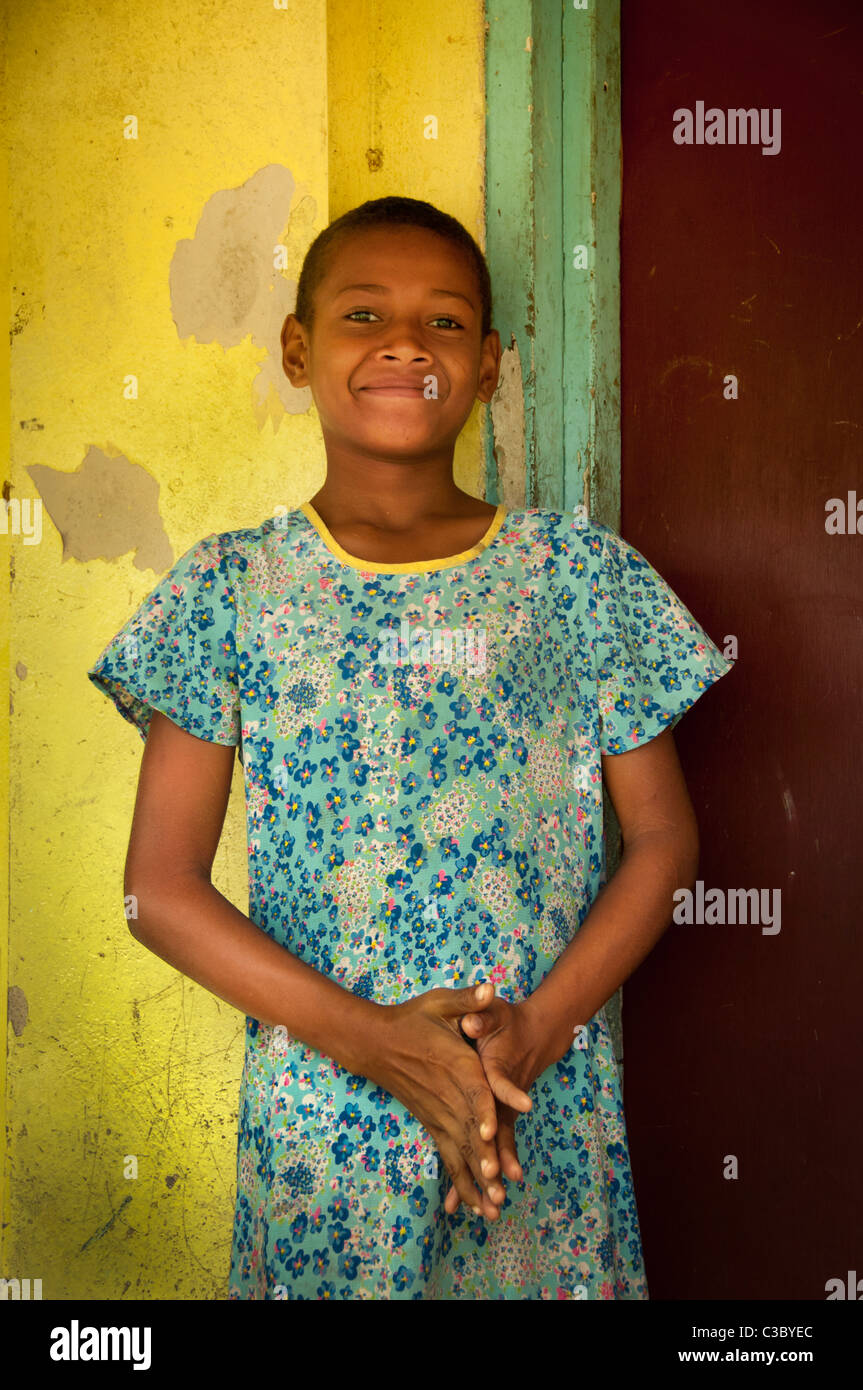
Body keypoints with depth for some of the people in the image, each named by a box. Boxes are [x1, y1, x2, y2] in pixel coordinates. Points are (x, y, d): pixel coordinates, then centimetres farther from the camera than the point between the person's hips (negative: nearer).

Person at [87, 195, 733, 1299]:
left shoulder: (579, 575, 0)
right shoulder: (231, 590, -3)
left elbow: (663, 839, 2)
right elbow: (161, 886, -5)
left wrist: (537, 1026, -11)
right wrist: (370, 1038, -14)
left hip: (549, 1109, 1)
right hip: (320, 1115, 0)